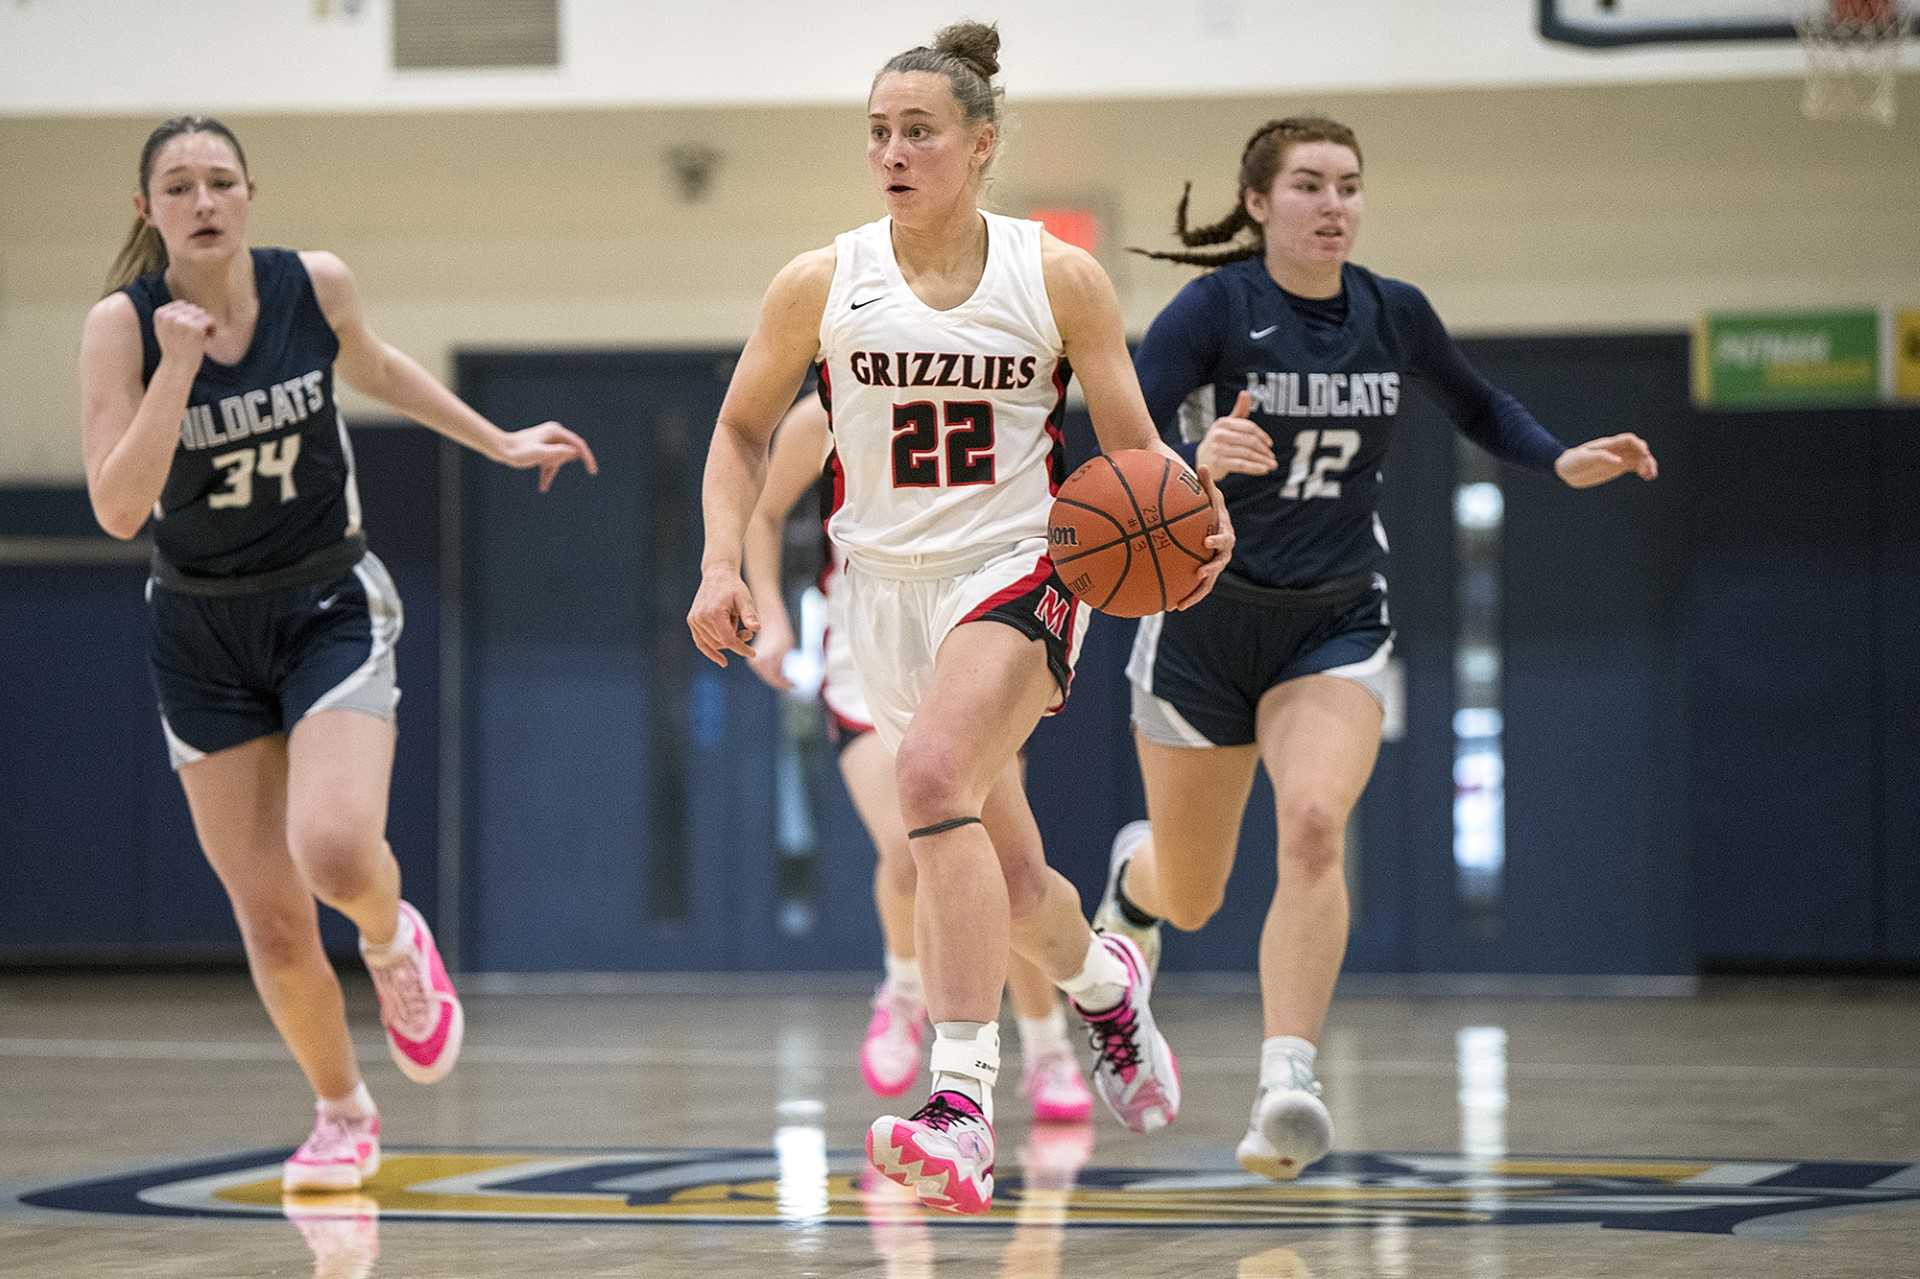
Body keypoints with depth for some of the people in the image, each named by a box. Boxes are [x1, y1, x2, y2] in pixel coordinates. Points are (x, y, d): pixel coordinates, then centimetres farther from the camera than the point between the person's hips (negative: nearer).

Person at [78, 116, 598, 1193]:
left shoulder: (317, 286, -9)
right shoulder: (123, 324, -13)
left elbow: (376, 369, 16)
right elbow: (119, 510, -22)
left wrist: (499, 442, 17)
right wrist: (178, 364, -28)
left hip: (330, 608, -1)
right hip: (203, 634, 1)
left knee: (336, 850, -26)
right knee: (269, 918, 2)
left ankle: (394, 942, 11)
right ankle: (344, 1113, 26)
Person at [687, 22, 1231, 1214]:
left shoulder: (1060, 278, -4)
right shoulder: (821, 285, 0)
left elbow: (1133, 450, 2)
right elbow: (742, 429, 12)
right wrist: (722, 565, -2)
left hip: (1017, 572, -4)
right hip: (890, 588, 4)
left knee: (935, 769, -31)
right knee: (1006, 877, 11)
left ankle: (965, 1108, -36)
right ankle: (1103, 975, 49)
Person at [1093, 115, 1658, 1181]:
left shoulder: (1394, 314, -1)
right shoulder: (1215, 309, -14)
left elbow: (1479, 409, 18)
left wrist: (1565, 462, 0)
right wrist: (1196, 462, -45)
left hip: (1335, 623, 2)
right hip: (1207, 620, -2)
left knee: (1313, 827, -27)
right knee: (1192, 900, 11)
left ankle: (1286, 1091, -32)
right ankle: (1134, 873, 50)